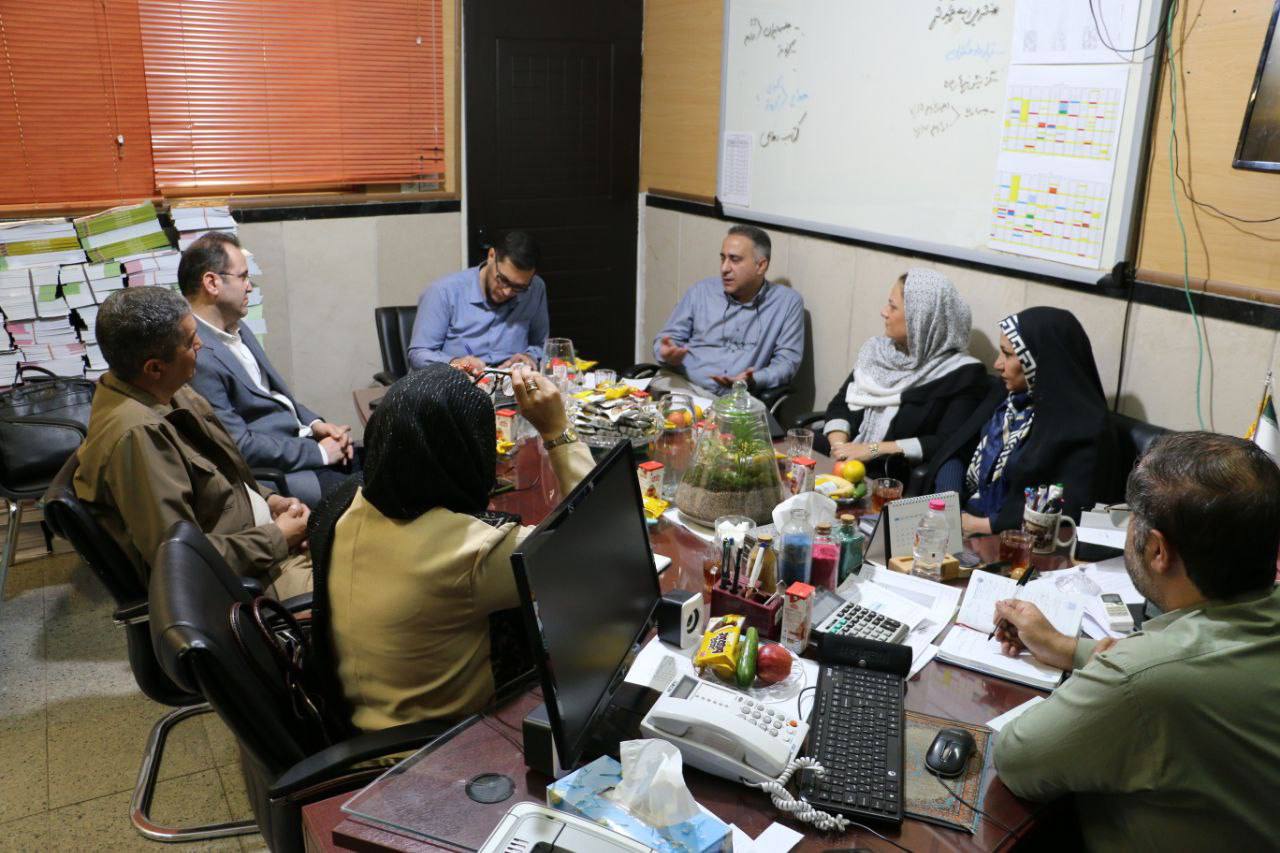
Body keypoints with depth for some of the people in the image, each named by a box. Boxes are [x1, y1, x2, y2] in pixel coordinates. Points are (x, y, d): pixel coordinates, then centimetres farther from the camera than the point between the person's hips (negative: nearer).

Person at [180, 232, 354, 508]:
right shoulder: (197, 356, -20)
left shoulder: (236, 328, 11)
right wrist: (318, 452, -15)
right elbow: (240, 446, -21)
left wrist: (315, 423, 4)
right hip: (268, 471, -10)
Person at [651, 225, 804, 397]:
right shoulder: (701, 291, 11)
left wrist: (754, 381, -17)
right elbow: (669, 337, 15)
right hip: (680, 383, 1)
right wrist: (668, 353, -9)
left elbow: (787, 360, 2)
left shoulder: (788, 303, 4)